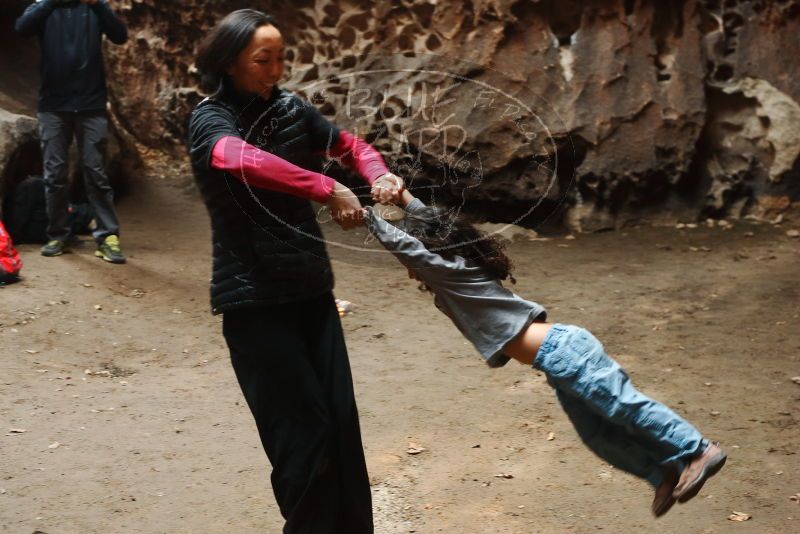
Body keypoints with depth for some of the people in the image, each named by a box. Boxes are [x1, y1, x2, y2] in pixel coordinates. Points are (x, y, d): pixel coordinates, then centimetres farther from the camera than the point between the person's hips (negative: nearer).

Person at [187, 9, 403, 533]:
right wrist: (328, 189, -40)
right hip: (254, 298, -5)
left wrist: (379, 175, -7)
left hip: (311, 287, 5)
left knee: (342, 421, 7)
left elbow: (352, 145, 15)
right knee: (303, 430, -4)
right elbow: (244, 160, -32)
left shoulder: (291, 108, 6)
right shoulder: (210, 120, -10)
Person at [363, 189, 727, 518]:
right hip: (559, 355, 10)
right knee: (597, 431, 11)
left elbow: (402, 244, -18)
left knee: (624, 405, -6)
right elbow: (429, 225, 32)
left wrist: (367, 214, -8)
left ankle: (698, 451, 0)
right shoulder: (459, 270, 17)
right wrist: (402, 196, 31)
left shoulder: (451, 272, -9)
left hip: (560, 352, -10)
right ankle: (665, 474, 15)